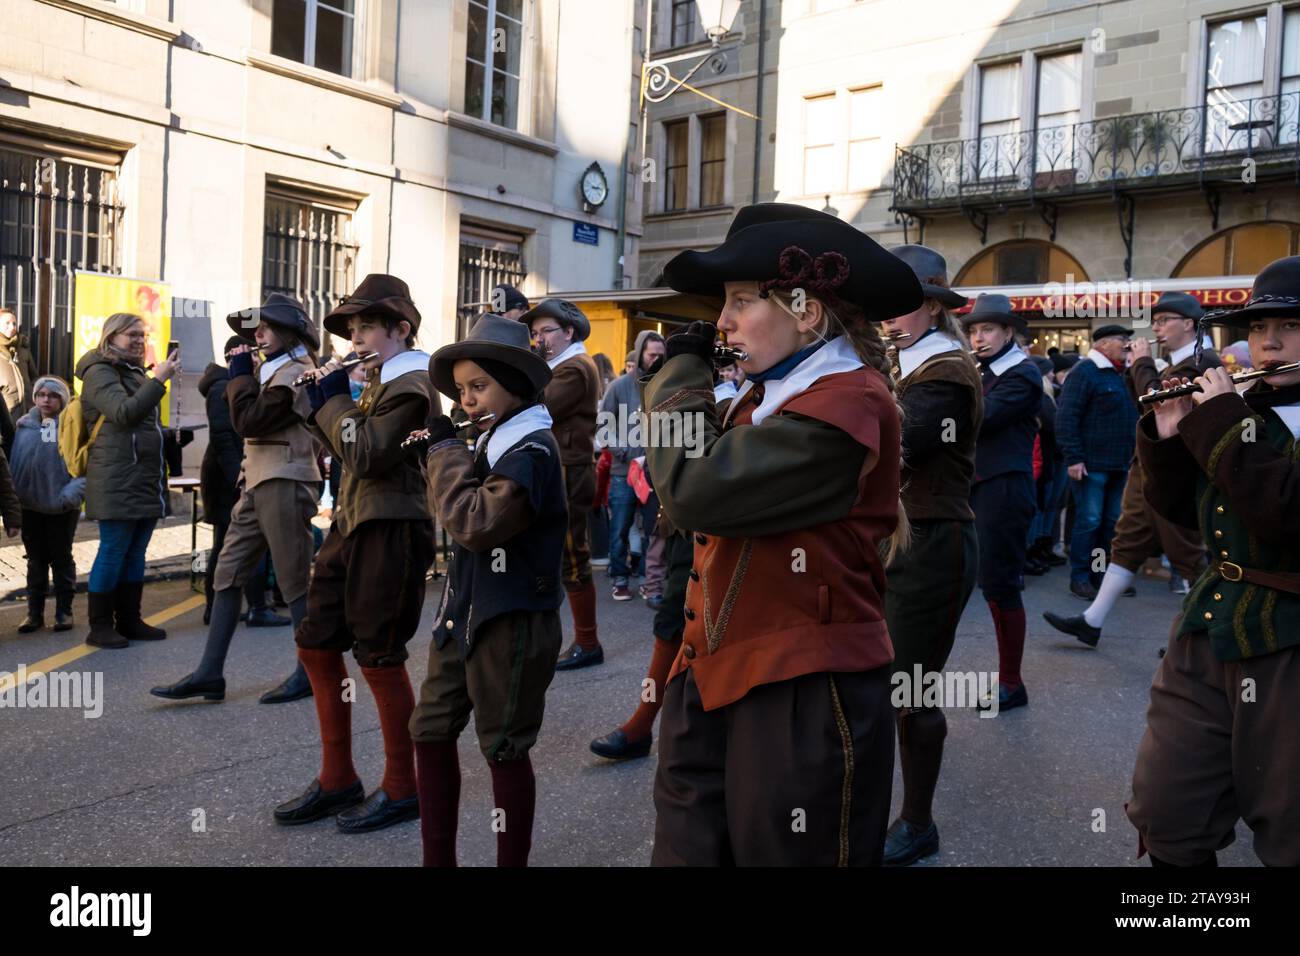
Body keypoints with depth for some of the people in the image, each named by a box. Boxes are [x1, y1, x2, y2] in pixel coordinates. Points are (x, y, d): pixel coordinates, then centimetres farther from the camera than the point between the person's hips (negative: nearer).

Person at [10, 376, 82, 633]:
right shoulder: (24, 427, 3)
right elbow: (14, 462, 6)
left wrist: (71, 494, -21)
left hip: (62, 508, -3)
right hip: (30, 506, 3)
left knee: (61, 559, 9)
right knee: (36, 560, 13)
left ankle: (64, 611, 19)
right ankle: (35, 612, 22)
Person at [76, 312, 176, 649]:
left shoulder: (135, 372, 22)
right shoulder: (100, 372, -6)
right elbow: (124, 413, -21)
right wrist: (158, 379, -20)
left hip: (146, 479, 9)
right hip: (117, 480, -9)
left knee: (136, 553, 11)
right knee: (112, 552, -6)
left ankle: (129, 620, 17)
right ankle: (100, 626, 0)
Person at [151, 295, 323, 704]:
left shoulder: (295, 374, -12)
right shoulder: (277, 371, 19)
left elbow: (248, 421, -17)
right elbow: (249, 417, 19)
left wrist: (240, 373, -8)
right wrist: (244, 372, 12)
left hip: (284, 486, -10)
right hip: (258, 485, 10)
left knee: (295, 579, -2)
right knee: (228, 574, 7)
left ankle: (309, 672, 9)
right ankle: (210, 673, 10)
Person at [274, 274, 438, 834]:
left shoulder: (411, 386, -13)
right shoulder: (380, 381, 17)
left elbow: (364, 453, -22)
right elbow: (347, 450, 17)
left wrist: (332, 398, -10)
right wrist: (321, 403, 4)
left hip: (391, 531, -10)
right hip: (353, 524, 10)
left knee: (379, 657, -2)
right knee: (315, 643, 12)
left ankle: (401, 788, 15)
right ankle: (337, 779, 24)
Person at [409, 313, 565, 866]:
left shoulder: (532, 450, -17)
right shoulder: (493, 441, 11)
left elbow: (474, 525, -25)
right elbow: (455, 516, 13)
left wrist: (445, 450, -16)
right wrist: (445, 452, -1)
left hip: (511, 622, -9)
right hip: (465, 612, 9)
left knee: (504, 751, 4)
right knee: (430, 733, 14)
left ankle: (513, 862, 22)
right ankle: (439, 859, 28)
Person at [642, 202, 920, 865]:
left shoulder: (847, 403, -19)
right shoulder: (772, 391, 14)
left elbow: (696, 489, -24)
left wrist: (682, 372, -9)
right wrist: (683, 375, 3)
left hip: (801, 693, -9)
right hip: (717, 674, 9)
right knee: (687, 848, 17)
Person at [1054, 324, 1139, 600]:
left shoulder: (1122, 375, 16)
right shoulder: (1085, 373, -9)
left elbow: (1133, 416, 21)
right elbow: (1066, 418, -15)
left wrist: (1132, 457, 12)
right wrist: (1073, 458, -20)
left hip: (1119, 464, 8)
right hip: (1092, 464, -8)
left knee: (1113, 522, 10)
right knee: (1089, 521, -4)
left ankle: (1104, 573, 20)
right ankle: (1080, 578, 6)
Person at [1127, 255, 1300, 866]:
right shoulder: (1243, 407, 9)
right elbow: (1182, 509, 14)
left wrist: (1219, 423, -19)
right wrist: (1168, 436, 0)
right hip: (1207, 634, 6)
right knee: (1166, 817, 9)